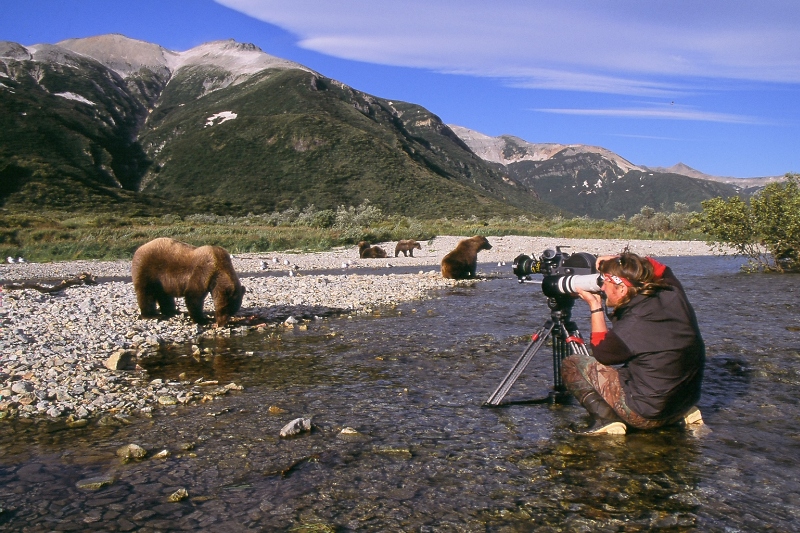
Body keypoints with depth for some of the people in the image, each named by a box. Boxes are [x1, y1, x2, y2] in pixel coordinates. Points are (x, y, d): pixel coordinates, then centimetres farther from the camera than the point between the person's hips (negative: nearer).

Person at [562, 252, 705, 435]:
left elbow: (601, 352, -3)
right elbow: (660, 269, 18)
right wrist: (620, 261, 8)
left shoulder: (633, 324, -23)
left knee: (571, 365, -2)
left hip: (648, 415, -7)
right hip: (686, 401, 7)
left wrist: (595, 306, 0)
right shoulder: (674, 295, -6)